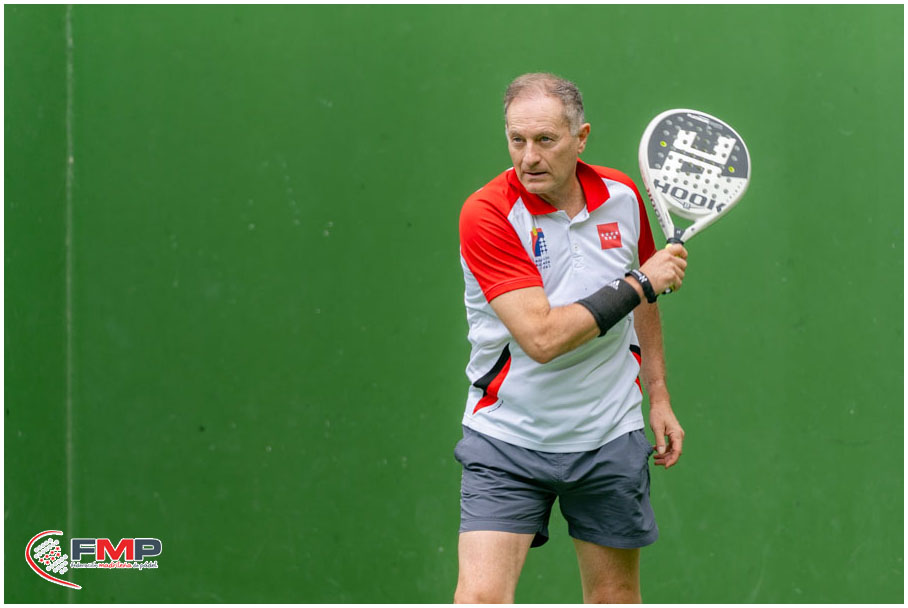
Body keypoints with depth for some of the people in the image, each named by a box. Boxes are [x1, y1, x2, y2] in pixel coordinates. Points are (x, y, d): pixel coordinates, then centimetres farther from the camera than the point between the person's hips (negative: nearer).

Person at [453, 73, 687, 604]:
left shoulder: (622, 196, -1)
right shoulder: (488, 213, -17)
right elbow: (542, 336, -26)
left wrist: (659, 399, 15)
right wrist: (639, 283, -20)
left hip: (609, 441, 4)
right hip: (507, 441, -4)